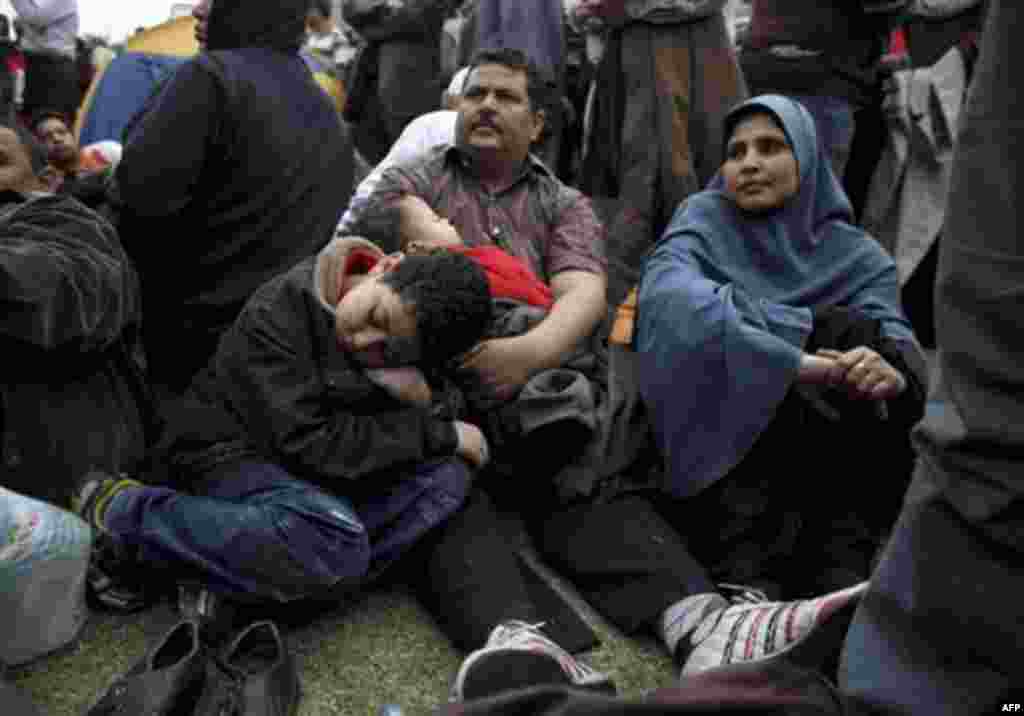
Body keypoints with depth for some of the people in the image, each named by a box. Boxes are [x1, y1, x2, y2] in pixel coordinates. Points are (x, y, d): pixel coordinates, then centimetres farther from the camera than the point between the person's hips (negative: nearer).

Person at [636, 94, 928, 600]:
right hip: (713, 445, -2)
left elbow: (897, 340, -12)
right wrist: (790, 359, -35)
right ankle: (745, 572, -30)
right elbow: (667, 297, -24)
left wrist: (896, 374, -37)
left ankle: (842, 570, -23)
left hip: (832, 456, 3)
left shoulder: (857, 254, 5)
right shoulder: (705, 219, -2)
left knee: (866, 343, -21)